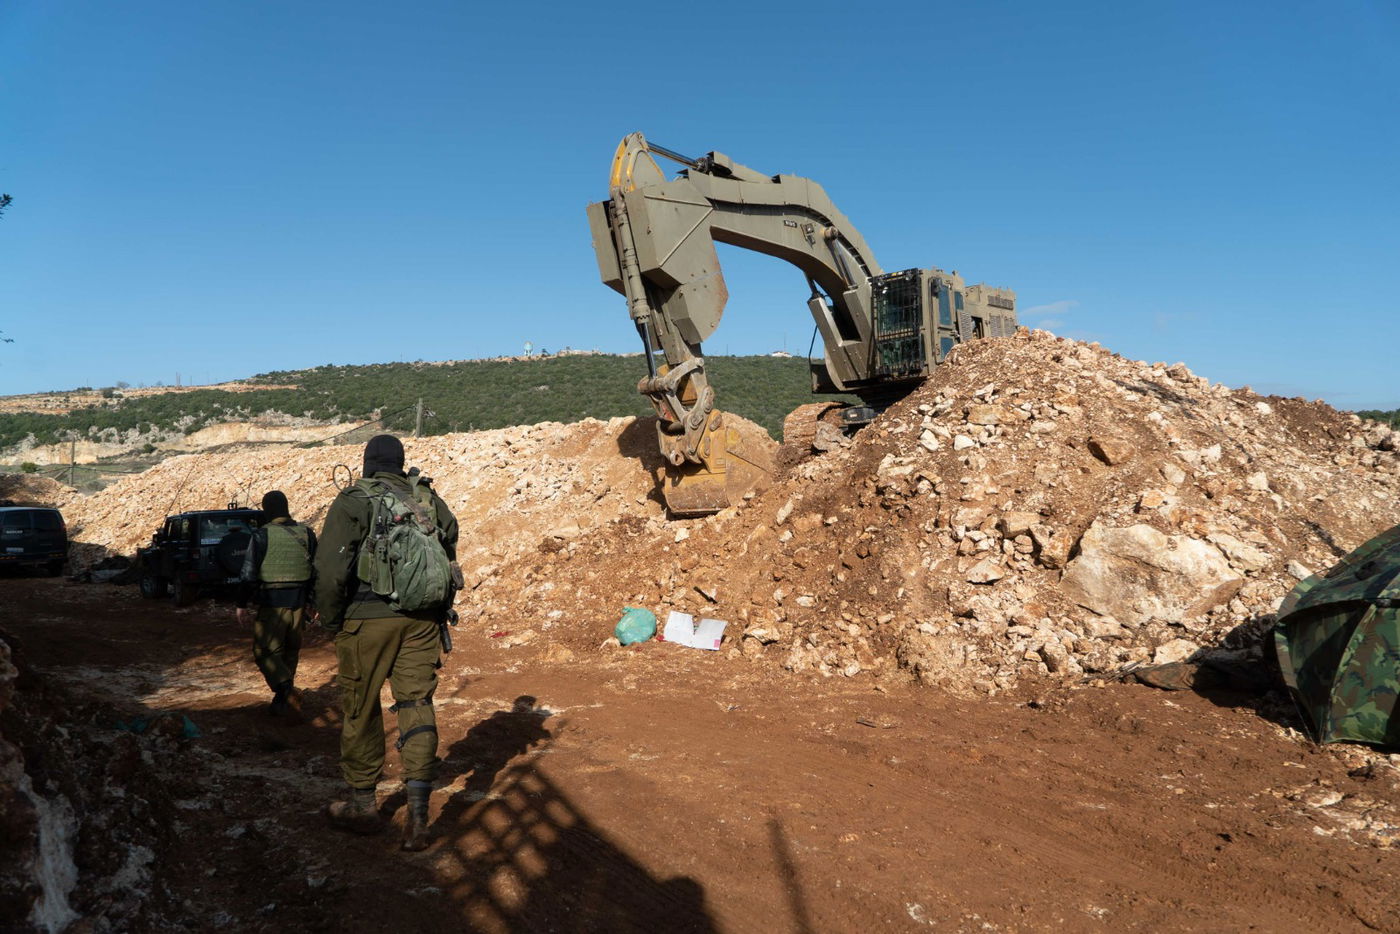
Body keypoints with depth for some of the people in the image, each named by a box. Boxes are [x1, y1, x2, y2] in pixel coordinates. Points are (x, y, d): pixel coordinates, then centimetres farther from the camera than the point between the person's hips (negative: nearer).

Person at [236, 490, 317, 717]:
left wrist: (241, 605, -1)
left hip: (272, 604, -5)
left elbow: (248, 573, -9)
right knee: (290, 652, 15)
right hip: (299, 603, 5)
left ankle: (287, 691, -20)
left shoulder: (262, 535, -9)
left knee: (265, 652, 1)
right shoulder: (306, 534, 7)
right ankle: (281, 703, 20)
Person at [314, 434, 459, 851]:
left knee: (361, 708, 11)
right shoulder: (431, 500, 9)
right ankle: (418, 817, 3)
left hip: (368, 617, -3)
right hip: (423, 619, 4)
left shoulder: (353, 501, -4)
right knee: (417, 706, 6)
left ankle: (362, 805, 23)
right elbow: (450, 559, 12)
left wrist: (331, 620, 2)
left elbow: (331, 569, -11)